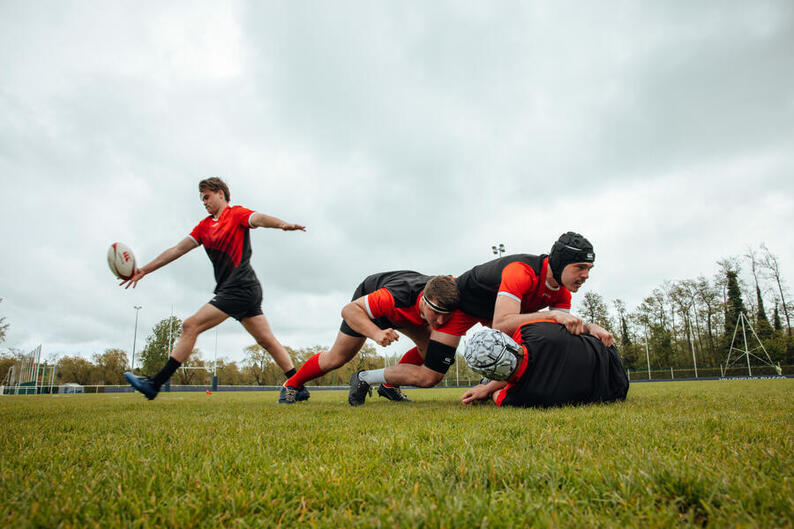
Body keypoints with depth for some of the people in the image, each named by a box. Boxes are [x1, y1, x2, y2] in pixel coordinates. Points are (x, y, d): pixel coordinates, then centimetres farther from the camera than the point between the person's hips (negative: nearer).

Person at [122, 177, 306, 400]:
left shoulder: (236, 213, 0)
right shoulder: (204, 226, 22)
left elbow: (258, 219, -21)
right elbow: (177, 250, 22)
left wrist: (282, 224, -42)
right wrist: (144, 270, 20)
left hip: (239, 288, -8)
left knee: (191, 326, -8)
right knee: (267, 340, 4)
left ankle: (155, 384, -1)